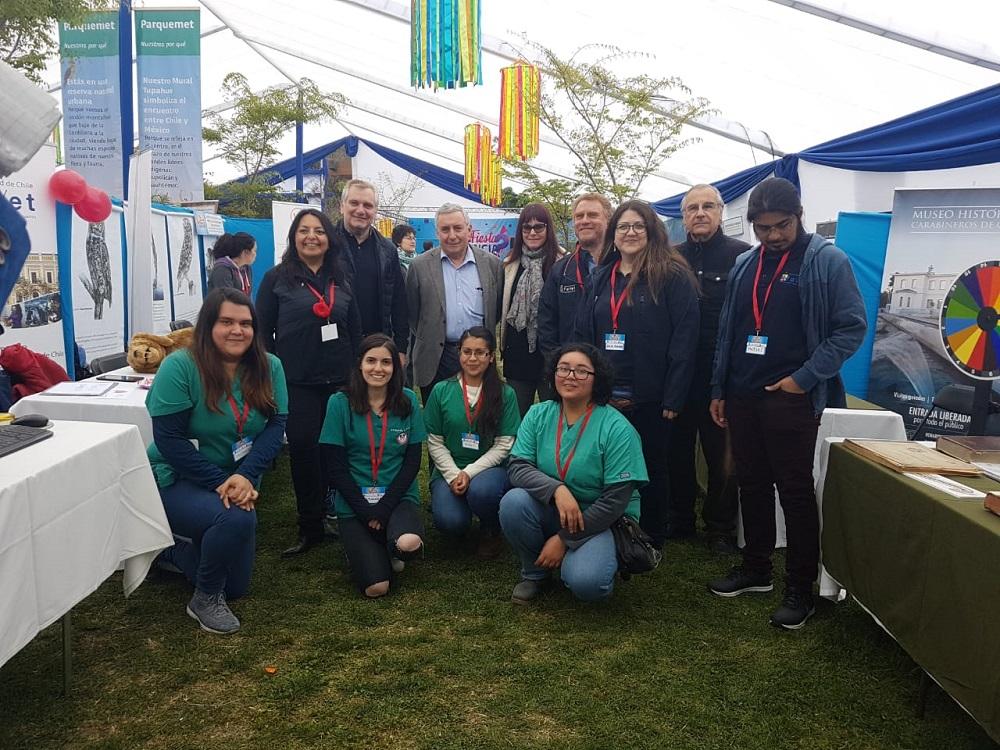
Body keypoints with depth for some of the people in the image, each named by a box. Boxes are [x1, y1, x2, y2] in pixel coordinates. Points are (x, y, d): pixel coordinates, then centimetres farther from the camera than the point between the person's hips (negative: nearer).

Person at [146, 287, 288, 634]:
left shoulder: (269, 367, -9)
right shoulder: (180, 367, -21)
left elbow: (275, 427, -14)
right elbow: (168, 440, -21)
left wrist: (245, 477, -31)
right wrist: (220, 483, -27)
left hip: (239, 484, 6)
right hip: (177, 481, -5)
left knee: (235, 586, 14)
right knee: (236, 520, -37)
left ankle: (173, 550, 43)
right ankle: (205, 599, -7)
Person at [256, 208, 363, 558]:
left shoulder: (341, 279, 11)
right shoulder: (277, 278, 2)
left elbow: (356, 330, 14)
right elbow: (263, 331, 0)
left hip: (339, 380, 3)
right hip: (297, 382, -2)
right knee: (303, 450, -2)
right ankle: (310, 527, 9)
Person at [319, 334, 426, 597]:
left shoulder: (408, 401, 0)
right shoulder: (340, 403, -5)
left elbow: (413, 461, 0)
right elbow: (335, 467, -6)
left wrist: (385, 506, -11)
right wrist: (365, 510, -12)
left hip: (399, 496, 1)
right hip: (354, 503, -1)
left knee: (408, 543, -33)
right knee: (376, 587, -16)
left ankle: (391, 548, 5)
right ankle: (363, 548, 18)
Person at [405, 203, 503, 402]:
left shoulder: (492, 264, 4)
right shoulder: (420, 266, 1)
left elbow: (498, 309, 11)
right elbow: (411, 313, 6)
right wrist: (428, 341, 7)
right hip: (435, 360, -1)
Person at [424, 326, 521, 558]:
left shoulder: (505, 394, -2)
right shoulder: (441, 391, 2)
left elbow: (504, 445, -5)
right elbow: (434, 442, 3)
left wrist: (470, 473, -15)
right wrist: (454, 475, -11)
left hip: (489, 468, -1)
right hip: (449, 470, 1)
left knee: (481, 490, -36)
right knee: (450, 522, -27)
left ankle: (491, 530, -1)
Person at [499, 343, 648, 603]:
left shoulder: (618, 429, -17)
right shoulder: (538, 415, -3)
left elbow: (615, 500, -17)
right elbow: (517, 466, -11)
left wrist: (564, 540, -16)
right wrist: (557, 490, -30)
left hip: (601, 521, -4)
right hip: (550, 511, 4)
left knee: (585, 582, -30)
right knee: (513, 501, -26)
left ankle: (598, 557, 8)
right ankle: (534, 573, 1)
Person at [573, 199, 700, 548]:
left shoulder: (672, 276, -6)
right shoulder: (600, 278, 11)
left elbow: (684, 339, -12)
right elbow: (582, 335, 10)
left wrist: (673, 398, -16)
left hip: (649, 398, -4)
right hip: (605, 397, 5)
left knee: (650, 470, 10)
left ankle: (652, 543, 26)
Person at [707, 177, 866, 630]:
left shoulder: (827, 261, -6)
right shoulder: (744, 265, 11)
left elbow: (852, 328, -9)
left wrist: (804, 378, -14)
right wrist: (719, 390, 13)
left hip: (791, 398, -5)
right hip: (742, 396, 6)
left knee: (795, 492, 1)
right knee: (752, 485, 14)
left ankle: (800, 588, 13)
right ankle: (755, 567, 29)